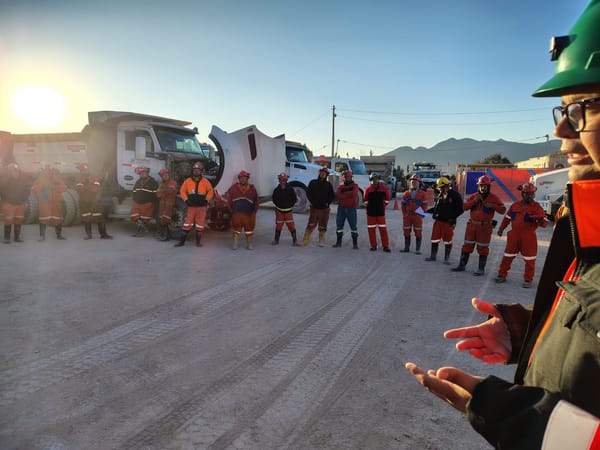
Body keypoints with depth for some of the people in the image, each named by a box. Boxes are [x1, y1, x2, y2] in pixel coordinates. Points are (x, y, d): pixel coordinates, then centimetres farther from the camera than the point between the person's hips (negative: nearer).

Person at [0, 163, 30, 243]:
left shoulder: (24, 180, -1)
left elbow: (27, 190, 8)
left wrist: (25, 201, 5)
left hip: (21, 204, 3)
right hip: (9, 204, -2)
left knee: (19, 221, 7)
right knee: (8, 221, -5)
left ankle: (17, 237, 18)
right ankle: (7, 238, 4)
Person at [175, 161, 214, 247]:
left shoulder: (205, 182, 0)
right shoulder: (187, 181, 2)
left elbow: (210, 191, 7)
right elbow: (182, 191, 9)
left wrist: (206, 200, -3)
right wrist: (186, 200, -1)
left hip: (202, 206, 0)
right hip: (191, 206, 0)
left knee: (200, 224, 5)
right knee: (187, 224, -1)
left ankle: (198, 241, 16)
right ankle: (181, 241, 6)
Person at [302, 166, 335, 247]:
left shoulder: (328, 185, 6)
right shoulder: (313, 182, 5)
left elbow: (332, 195, 9)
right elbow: (308, 193, 6)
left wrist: (328, 202, -4)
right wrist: (312, 201, -5)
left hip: (324, 208, 1)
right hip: (314, 208, -1)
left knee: (322, 227, 7)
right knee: (310, 225, -7)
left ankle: (321, 242, 16)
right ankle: (305, 241, -3)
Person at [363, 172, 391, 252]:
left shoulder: (383, 188, -1)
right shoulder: (368, 189, -2)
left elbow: (387, 199, 11)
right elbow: (365, 200, 10)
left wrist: (383, 205, 10)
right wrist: (369, 206, 10)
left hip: (380, 212, -1)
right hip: (370, 212, 1)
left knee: (383, 229, -2)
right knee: (371, 229, 5)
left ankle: (385, 246, 4)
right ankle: (373, 245, 15)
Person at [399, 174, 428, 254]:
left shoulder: (422, 194, 0)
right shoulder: (406, 193, 7)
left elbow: (425, 205, 1)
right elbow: (402, 204, 10)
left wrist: (421, 213, -10)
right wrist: (404, 214, 2)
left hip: (417, 215, -2)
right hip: (407, 216, 3)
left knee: (418, 232, 1)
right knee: (406, 232, 8)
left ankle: (418, 249, 8)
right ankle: (406, 248, 19)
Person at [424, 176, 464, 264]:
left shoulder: (455, 195, -10)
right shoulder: (440, 195, 9)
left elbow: (460, 210, -10)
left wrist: (452, 217, -16)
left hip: (448, 222, -6)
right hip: (438, 221, 6)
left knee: (447, 241, 5)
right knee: (434, 239, 9)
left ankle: (447, 259, 16)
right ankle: (433, 256, 23)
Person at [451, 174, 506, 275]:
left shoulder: (493, 198, -3)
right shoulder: (473, 196, 6)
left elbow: (503, 210, -3)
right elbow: (464, 207, -1)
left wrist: (492, 205, -19)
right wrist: (474, 201, -15)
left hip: (485, 227, -3)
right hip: (472, 225, 3)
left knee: (482, 248, 4)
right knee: (467, 245, 9)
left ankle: (481, 269, 14)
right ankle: (462, 265, 20)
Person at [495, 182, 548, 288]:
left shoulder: (537, 207, -5)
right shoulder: (514, 205, 6)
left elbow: (544, 223, -10)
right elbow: (507, 218, 17)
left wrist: (541, 220, -32)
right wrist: (501, 229, 17)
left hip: (529, 238, -3)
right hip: (514, 235, 3)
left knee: (529, 259, 4)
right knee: (507, 256, 9)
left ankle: (528, 280, 16)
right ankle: (502, 275, 21)